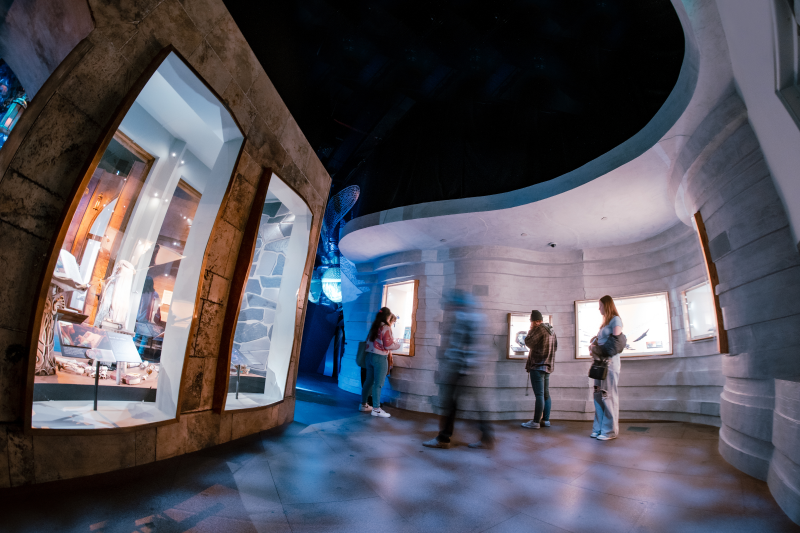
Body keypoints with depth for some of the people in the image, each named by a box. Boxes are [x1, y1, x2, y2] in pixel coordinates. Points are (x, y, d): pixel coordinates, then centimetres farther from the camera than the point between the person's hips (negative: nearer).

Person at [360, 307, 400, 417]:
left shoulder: (374, 326, 10)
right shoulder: (386, 328, -13)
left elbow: (369, 342, 14)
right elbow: (389, 345, -14)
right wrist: (398, 344, 3)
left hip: (370, 356, 8)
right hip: (380, 358, -8)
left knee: (369, 381, 16)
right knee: (378, 384, -2)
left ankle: (363, 404, 25)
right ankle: (376, 409, 3)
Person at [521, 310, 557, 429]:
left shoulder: (539, 329, -15)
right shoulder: (551, 330, 13)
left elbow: (528, 342, -13)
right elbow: (555, 346, 20)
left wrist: (531, 329, -2)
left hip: (538, 366, -9)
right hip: (548, 366, 9)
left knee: (539, 394, -8)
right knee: (546, 394, 13)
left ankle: (536, 422, -4)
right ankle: (546, 420, 18)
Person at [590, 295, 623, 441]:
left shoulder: (615, 320, -2)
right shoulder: (605, 322, 22)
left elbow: (615, 344, -10)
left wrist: (598, 348, -7)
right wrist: (593, 347, 3)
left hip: (609, 362, -8)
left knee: (608, 396, -5)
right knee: (598, 395, 7)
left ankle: (610, 430, 2)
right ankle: (599, 428, 13)